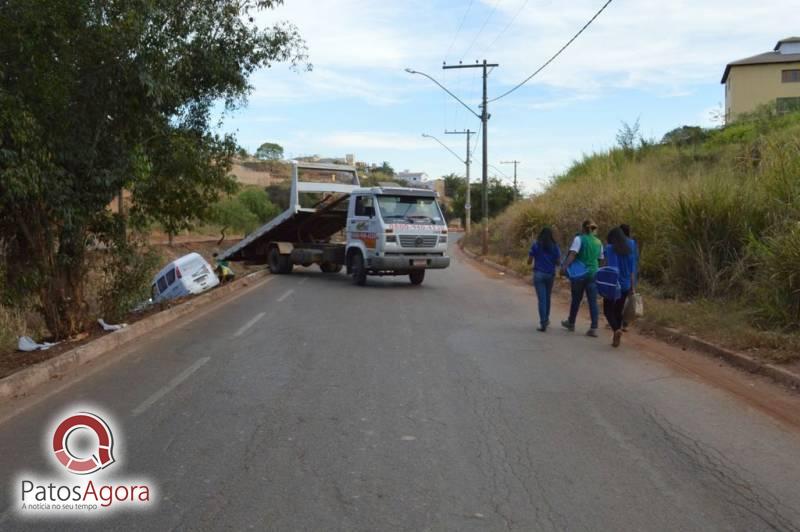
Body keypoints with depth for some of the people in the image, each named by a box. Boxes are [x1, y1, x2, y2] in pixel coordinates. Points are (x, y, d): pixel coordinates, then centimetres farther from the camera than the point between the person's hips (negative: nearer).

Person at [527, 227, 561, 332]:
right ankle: (546, 319, 32)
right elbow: (558, 261, 1)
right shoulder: (555, 246, 2)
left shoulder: (535, 245, -2)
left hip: (538, 274, -2)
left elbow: (529, 261, -2)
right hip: (550, 274, 2)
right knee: (547, 297, 19)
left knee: (542, 299, -4)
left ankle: (543, 324, -11)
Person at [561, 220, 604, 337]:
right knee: (593, 302, 2)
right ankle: (594, 328, -4)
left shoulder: (579, 239, -8)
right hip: (593, 273, 3)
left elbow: (572, 254, -20)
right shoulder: (598, 242, 9)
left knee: (576, 300, 12)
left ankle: (571, 323, 29)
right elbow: (600, 259, 14)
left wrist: (565, 266, -25)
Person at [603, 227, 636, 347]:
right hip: (625, 285, 5)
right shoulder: (629, 249, 7)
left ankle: (616, 329, -21)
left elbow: (609, 267, -14)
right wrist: (633, 287, 11)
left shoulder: (610, 248, -7)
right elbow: (633, 270, 7)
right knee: (618, 310, 14)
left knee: (608, 309, 5)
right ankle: (616, 339, 13)